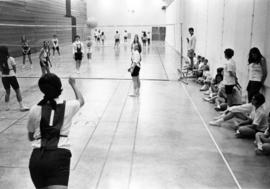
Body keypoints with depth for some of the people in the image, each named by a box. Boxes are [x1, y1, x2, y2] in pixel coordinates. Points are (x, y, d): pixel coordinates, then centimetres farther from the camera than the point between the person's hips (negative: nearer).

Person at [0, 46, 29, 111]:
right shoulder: (11, 59, -11)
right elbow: (14, 69, -3)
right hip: (11, 76, -5)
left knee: (7, 92, 19)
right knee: (18, 91, 3)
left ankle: (6, 106, 24)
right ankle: (21, 106, 3)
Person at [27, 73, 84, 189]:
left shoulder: (35, 110, 8)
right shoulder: (68, 106, 7)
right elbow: (81, 101, 33)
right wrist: (73, 85, 48)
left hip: (37, 157, 3)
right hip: (59, 155, -2)